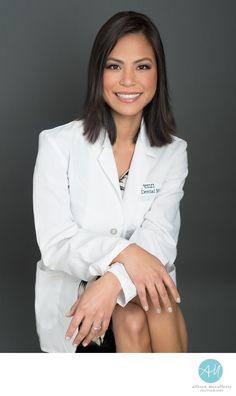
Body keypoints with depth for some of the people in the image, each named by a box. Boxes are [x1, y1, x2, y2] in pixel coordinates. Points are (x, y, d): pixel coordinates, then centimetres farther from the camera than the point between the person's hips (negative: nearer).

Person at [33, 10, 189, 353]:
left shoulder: (173, 152, 2)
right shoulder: (58, 144, -8)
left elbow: (160, 237, -11)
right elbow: (55, 243, -13)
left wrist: (114, 280, -30)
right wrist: (122, 252, -30)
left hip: (141, 288, 2)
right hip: (72, 291, -2)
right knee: (134, 317, -31)